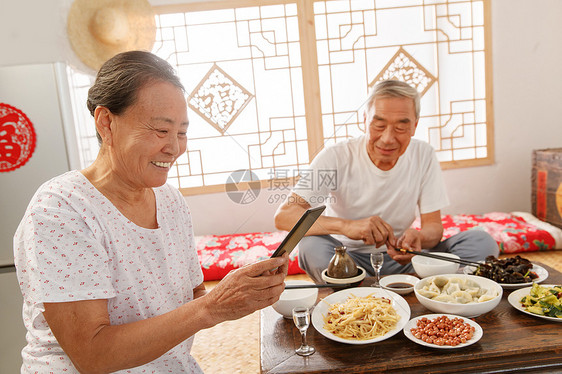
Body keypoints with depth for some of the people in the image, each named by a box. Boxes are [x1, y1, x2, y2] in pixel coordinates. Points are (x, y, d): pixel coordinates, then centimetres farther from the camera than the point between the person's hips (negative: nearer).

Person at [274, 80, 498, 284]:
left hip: (402, 258, 3)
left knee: (481, 242, -16)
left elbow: (433, 225, -3)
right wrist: (347, 225, -43)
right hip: (349, 258, -2)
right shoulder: (336, 158, -16)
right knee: (311, 246, -34)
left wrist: (418, 237, -30)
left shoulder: (424, 156, -7)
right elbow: (283, 216, -26)